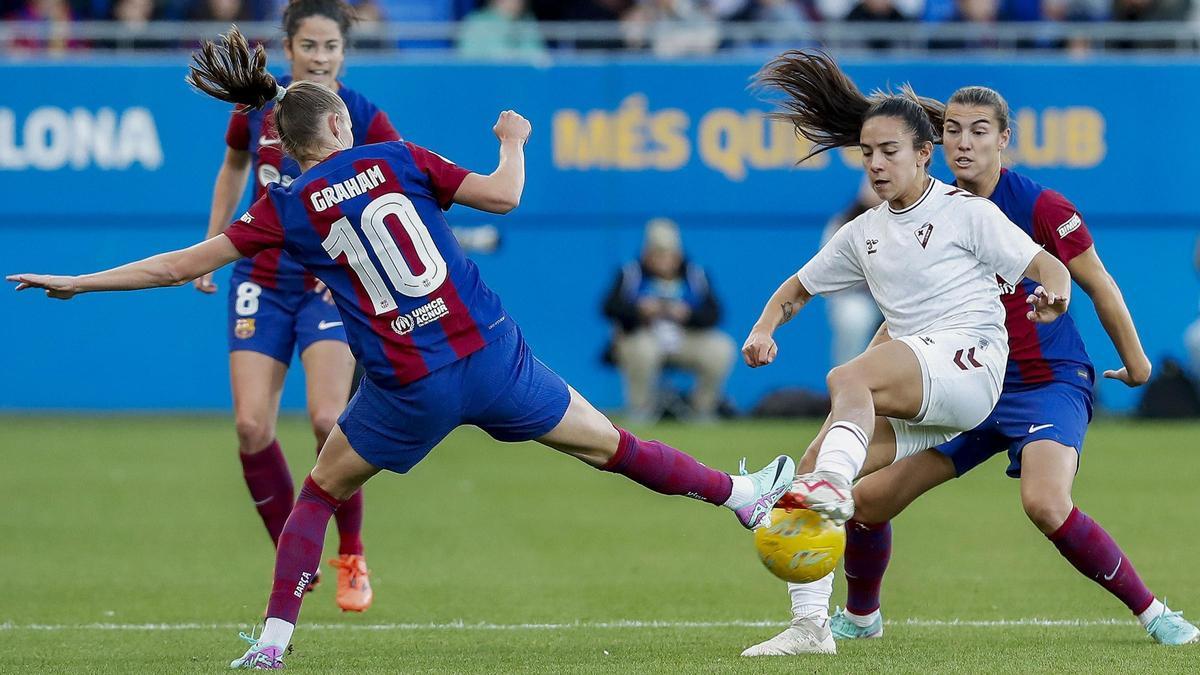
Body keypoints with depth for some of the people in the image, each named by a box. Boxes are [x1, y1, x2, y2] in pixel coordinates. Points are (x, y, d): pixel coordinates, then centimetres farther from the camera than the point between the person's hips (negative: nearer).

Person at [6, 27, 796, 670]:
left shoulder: (288, 211, 0)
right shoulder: (396, 161, 1)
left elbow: (182, 264, 0)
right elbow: (503, 195, -1)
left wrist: (76, 283, 8)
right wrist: (513, 141, 21)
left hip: (410, 393, -1)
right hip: (491, 354, 1)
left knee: (320, 492, 19)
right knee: (610, 445, 16)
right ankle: (743, 497, 28)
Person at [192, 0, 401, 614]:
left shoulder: (364, 119, -8)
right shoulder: (256, 108, 1)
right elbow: (233, 169, 21)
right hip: (262, 281, 3)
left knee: (327, 417, -20)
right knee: (251, 426, -9)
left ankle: (352, 559, 0)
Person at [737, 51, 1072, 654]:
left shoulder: (967, 213, 3)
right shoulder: (863, 234, 20)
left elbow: (1048, 268, 0)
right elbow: (797, 289, 29)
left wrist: (1053, 297, -24)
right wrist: (765, 328, 8)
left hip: (969, 362, -7)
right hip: (912, 400, 7)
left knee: (846, 380, -34)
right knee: (810, 466, -11)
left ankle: (832, 487, -59)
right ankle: (811, 623, -11)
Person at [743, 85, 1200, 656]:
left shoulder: (1039, 207, -14)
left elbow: (1099, 286, -2)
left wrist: (1134, 360, 8)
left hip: (1049, 380, -6)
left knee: (1045, 504, -32)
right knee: (867, 497, 0)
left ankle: (1152, 612, -15)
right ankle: (860, 616, 28)